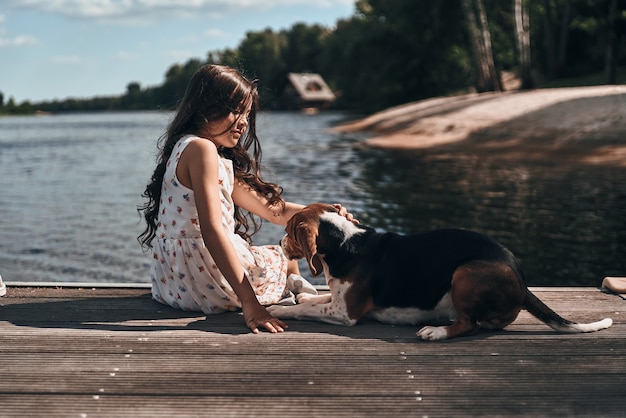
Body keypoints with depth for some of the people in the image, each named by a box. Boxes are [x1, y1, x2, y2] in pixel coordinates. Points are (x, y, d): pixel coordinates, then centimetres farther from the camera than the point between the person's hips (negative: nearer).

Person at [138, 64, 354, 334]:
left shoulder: (222, 160, 15)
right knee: (288, 261, 16)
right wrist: (250, 304, -32)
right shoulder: (201, 149, -18)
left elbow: (274, 210, 14)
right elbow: (211, 230, -28)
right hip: (204, 274, -10)